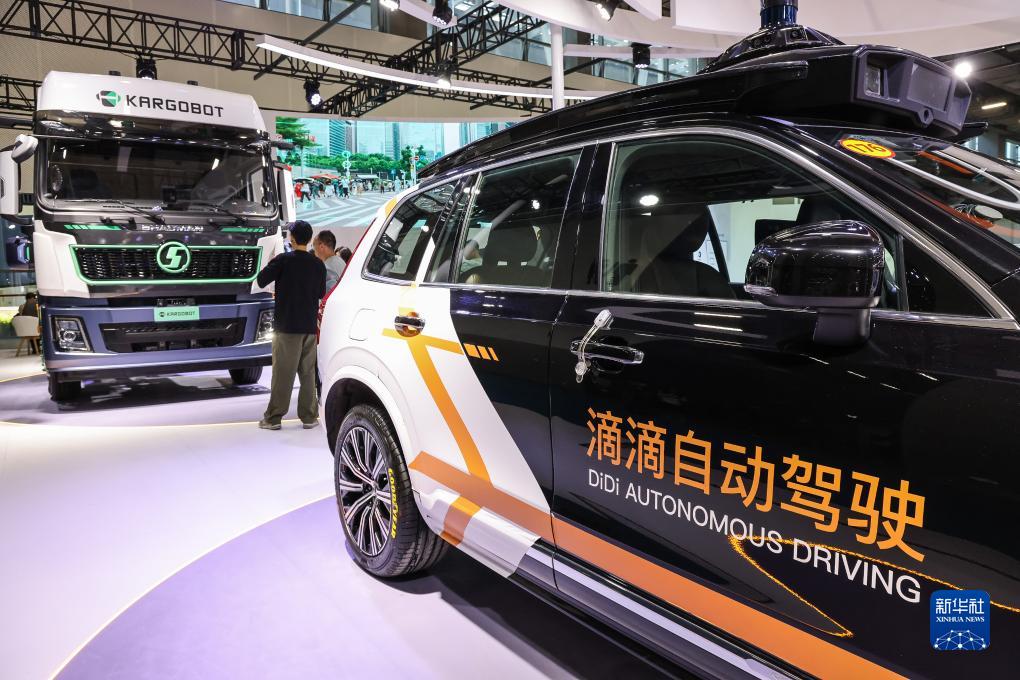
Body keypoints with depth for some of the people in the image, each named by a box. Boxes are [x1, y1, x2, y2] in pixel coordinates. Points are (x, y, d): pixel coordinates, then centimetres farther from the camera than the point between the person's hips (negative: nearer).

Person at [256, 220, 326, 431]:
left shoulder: (283, 260, -8)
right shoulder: (318, 264, 4)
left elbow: (261, 280, -5)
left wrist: (271, 265, 12)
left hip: (286, 326, -3)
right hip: (309, 326, 3)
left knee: (282, 373, 1)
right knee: (307, 372, 9)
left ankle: (273, 417, 6)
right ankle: (309, 417, 11)